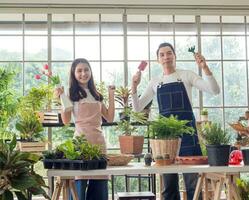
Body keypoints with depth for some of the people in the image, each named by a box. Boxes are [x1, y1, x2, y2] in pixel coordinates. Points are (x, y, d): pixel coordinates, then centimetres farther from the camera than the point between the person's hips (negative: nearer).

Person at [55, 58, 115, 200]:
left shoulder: (96, 95, 18)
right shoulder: (72, 94, 4)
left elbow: (110, 118, 12)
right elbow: (66, 120, -5)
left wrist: (111, 96, 12)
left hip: (99, 140, 5)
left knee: (99, 188, 5)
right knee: (79, 184, -7)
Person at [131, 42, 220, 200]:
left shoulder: (186, 75, 3)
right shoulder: (155, 83, 12)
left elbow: (215, 91, -7)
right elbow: (138, 108, 11)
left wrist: (205, 68, -19)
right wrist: (134, 87, -4)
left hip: (187, 131, -3)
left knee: (192, 183, -4)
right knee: (169, 185, 8)